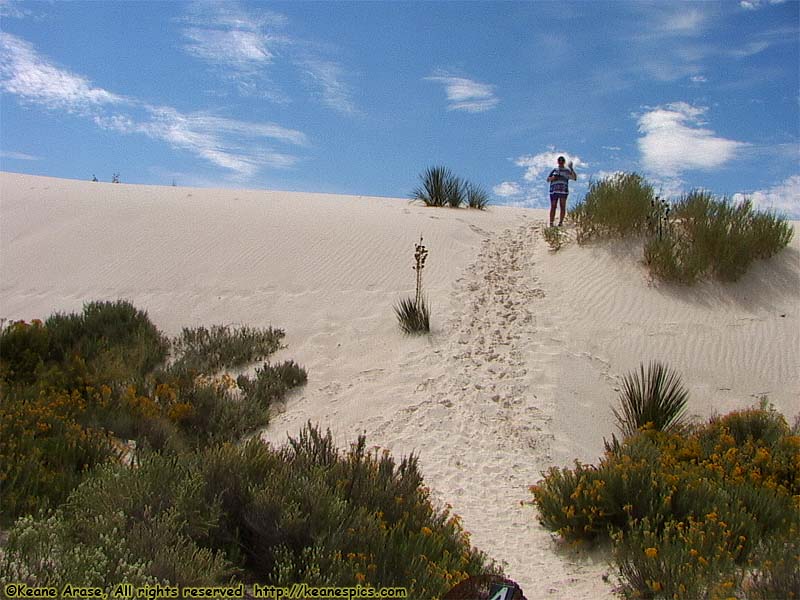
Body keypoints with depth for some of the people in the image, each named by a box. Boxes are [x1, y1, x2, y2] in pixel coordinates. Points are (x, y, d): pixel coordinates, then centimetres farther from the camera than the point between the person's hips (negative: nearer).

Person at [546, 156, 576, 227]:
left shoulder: (567, 171, 11)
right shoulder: (554, 170, 16)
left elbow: (574, 178, -2)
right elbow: (548, 179, 15)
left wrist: (571, 168, -9)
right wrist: (552, 178, -6)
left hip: (563, 191, -1)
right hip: (554, 190, 1)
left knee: (563, 207, -4)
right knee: (553, 207, -3)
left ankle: (560, 222, -2)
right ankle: (551, 223, -4)